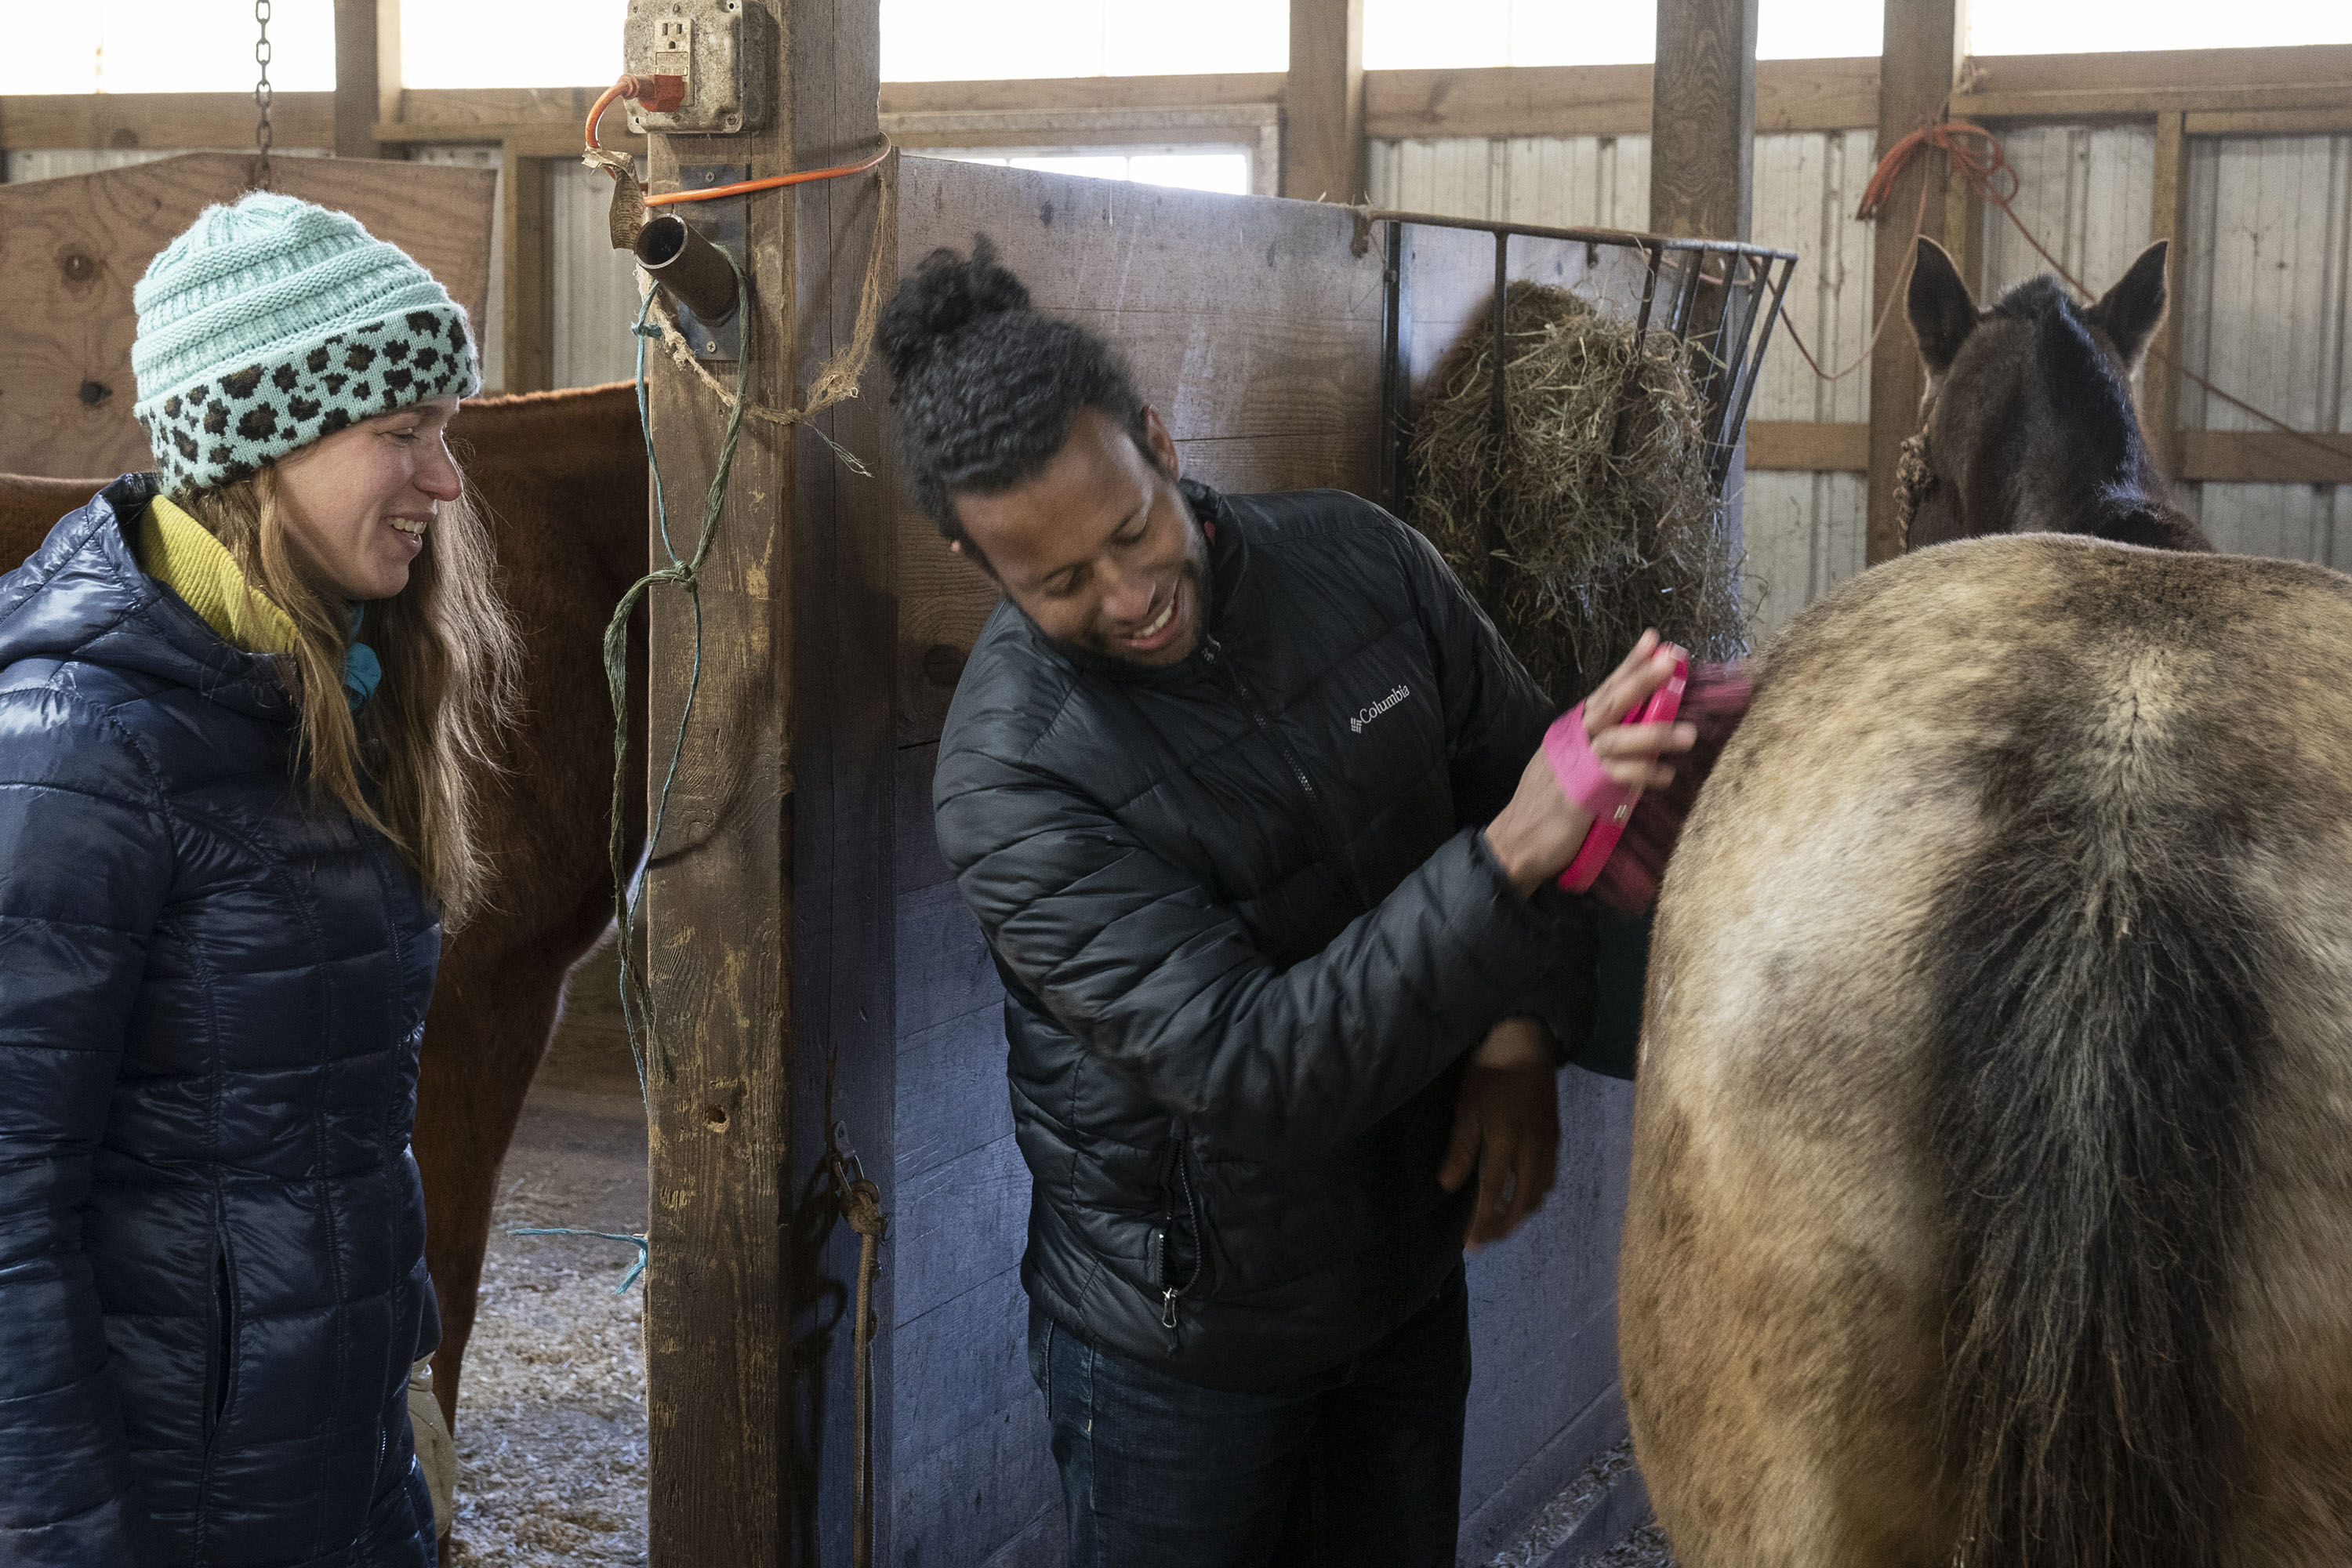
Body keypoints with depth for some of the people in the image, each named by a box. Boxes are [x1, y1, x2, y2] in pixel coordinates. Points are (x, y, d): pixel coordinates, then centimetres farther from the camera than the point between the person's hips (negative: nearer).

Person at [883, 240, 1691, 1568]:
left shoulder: (1362, 563, -10)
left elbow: (1527, 773, 4)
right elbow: (1251, 1070, -31)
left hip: (1412, 1271, 5)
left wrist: (1525, 1031, -11)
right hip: (1184, 1343, -4)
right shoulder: (1009, 775, -25)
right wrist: (1507, 862, -38)